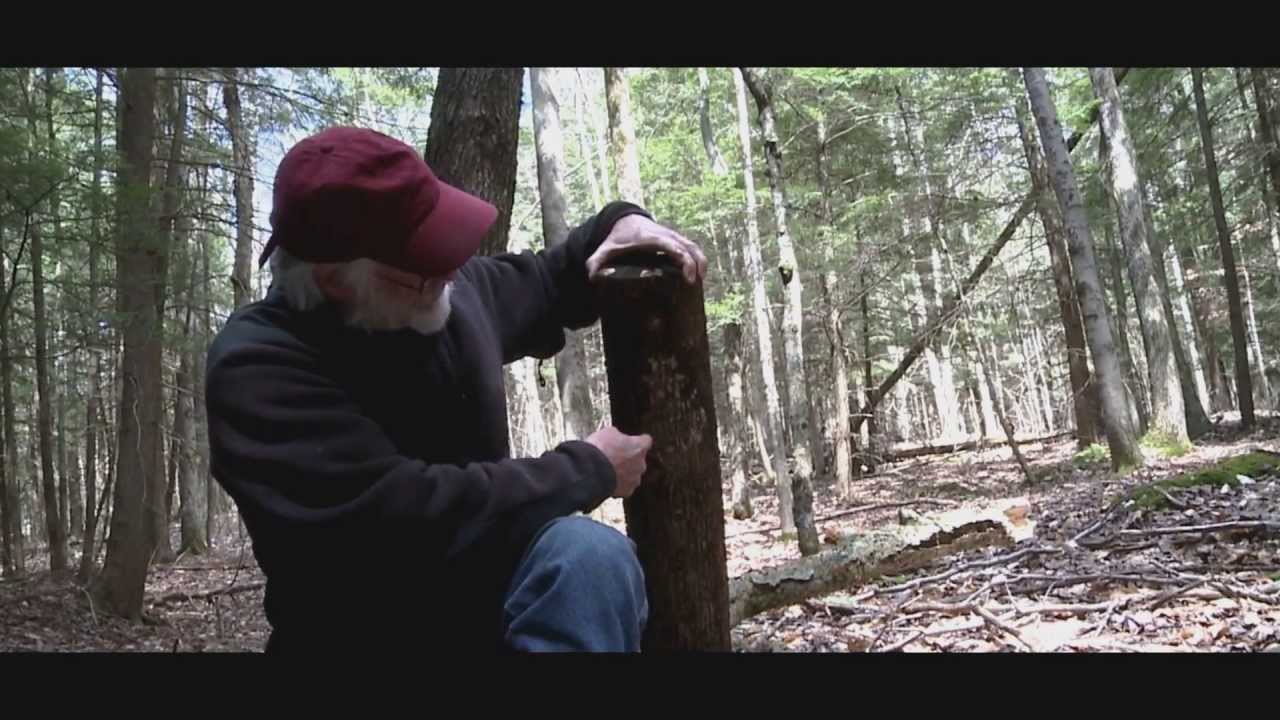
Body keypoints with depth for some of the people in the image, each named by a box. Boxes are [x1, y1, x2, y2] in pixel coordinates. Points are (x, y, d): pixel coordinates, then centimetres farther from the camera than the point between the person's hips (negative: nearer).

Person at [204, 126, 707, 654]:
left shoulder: (454, 287, 1)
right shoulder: (258, 367, -20)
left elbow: (544, 283, 24)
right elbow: (397, 518, -31)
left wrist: (620, 221, 1)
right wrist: (589, 471, -20)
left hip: (482, 594, 6)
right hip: (368, 627, -5)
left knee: (589, 554, -29)